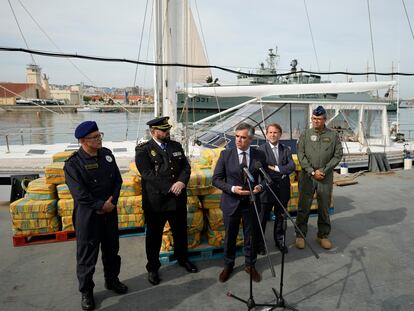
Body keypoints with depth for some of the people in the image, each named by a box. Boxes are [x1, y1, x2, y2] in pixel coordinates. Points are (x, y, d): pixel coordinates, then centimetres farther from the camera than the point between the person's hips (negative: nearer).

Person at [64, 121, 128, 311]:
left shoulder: (107, 154, 0)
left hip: (110, 211, 5)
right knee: (87, 254, 8)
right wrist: (102, 205, -16)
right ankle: (86, 291, 28)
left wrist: (112, 202, -10)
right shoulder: (73, 163, -17)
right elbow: (80, 194, -20)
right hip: (87, 215, -5)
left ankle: (112, 280, 41)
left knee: (112, 248, 19)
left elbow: (118, 180, 3)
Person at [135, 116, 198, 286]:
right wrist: (170, 188, -23)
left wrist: (181, 182, -17)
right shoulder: (143, 150, -9)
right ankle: (153, 268, 31)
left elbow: (186, 167, 3)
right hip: (155, 201, -4)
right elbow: (148, 174, -19)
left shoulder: (176, 146, 7)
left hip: (178, 199, 5)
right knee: (154, 236, 11)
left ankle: (183, 259, 43)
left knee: (181, 232, 20)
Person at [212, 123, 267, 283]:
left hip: (251, 203, 1)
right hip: (231, 203, -1)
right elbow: (216, 179, -6)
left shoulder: (259, 155, -4)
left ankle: (250, 265, 37)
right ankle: (228, 265, 36)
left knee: (251, 236, 15)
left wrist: (260, 186, -16)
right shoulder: (226, 154, -8)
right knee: (230, 237, 14)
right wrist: (232, 189, -20)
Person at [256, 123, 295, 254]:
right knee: (263, 218, 7)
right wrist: (281, 174, -15)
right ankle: (259, 243, 23)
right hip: (267, 188, -4)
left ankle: (279, 241, 35)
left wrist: (275, 168, -17)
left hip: (283, 189, 4)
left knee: (280, 217, 17)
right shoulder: (261, 149, -6)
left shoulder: (286, 149, 6)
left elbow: (292, 166, -7)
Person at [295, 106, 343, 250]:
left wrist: (324, 170, -8)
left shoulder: (333, 135, 4)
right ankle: (300, 235, 14)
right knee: (303, 206, 2)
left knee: (324, 207, 9)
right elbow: (301, 155, -3)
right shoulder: (305, 134, 2)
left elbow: (338, 155, 2)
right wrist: (312, 171, -11)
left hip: (326, 177, 1)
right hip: (307, 175, -1)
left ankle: (323, 235, 23)